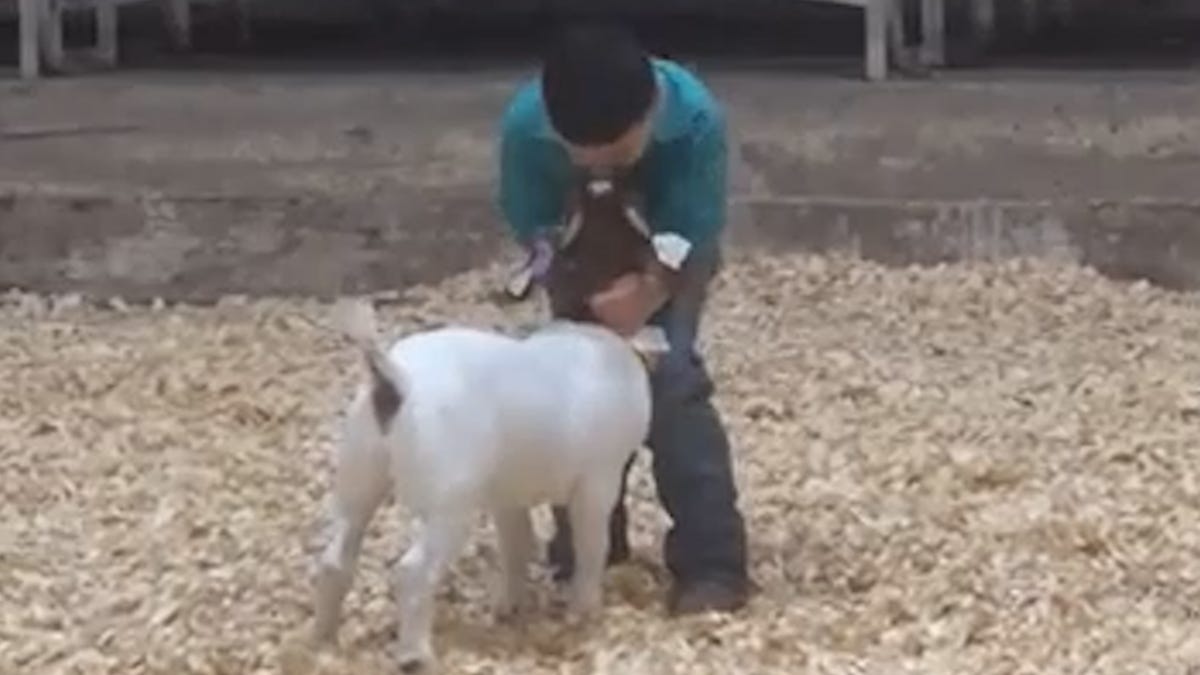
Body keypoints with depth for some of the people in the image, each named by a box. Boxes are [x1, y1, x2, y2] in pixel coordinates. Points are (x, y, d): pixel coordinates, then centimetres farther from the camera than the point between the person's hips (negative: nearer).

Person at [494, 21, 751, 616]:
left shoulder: (694, 116, -40)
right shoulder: (525, 123, -34)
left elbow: (692, 237, -32)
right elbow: (531, 223, -19)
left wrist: (649, 290, -50)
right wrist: (554, 255, -39)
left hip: (670, 252, -3)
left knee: (669, 377, -20)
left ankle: (712, 564, -17)